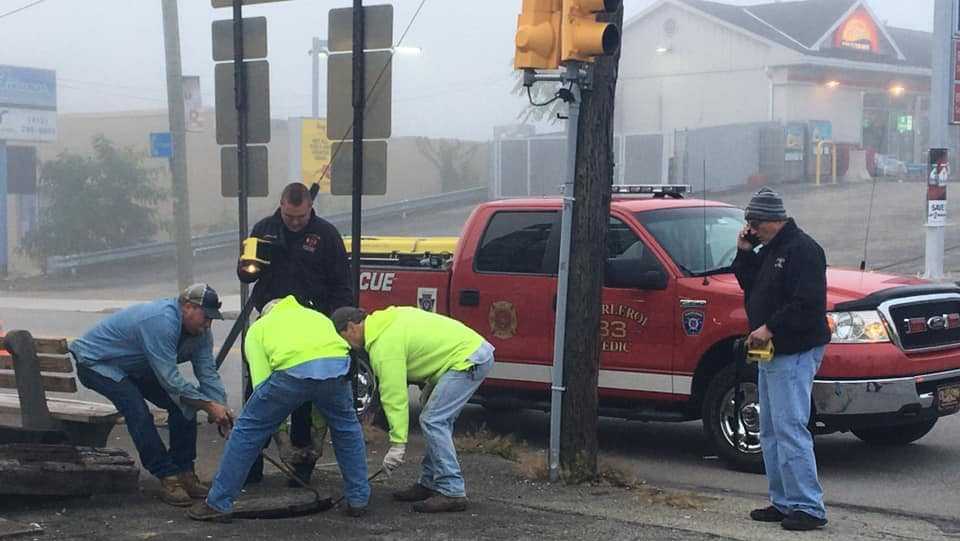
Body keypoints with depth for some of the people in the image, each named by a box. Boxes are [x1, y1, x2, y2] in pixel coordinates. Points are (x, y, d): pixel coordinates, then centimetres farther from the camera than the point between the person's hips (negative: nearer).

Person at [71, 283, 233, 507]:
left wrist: (221, 408, -21)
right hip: (95, 362, -9)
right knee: (138, 413, -27)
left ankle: (185, 472, 1)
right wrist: (209, 406, -33)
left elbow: (208, 373, -6)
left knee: (184, 403, -4)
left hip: (134, 367, 9)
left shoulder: (199, 331, -8)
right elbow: (169, 379, -35)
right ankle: (168, 477, -20)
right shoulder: (161, 321, -36)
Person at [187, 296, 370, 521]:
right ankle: (358, 500, 32)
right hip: (336, 365, 3)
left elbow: (261, 382, 20)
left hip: (292, 370, -3)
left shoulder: (258, 328, 32)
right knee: (347, 429, 30)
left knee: (247, 431, 16)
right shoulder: (319, 317, 40)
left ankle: (217, 504, 21)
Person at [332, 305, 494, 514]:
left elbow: (395, 397, -18)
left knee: (433, 421, -13)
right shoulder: (388, 321, 13)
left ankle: (452, 492, -14)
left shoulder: (384, 345, -16)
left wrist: (397, 444, -17)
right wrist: (430, 384, 23)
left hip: (467, 360, -11)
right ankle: (430, 484, 20)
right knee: (439, 421, 15)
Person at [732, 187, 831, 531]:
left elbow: (807, 303, -23)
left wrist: (770, 328, -24)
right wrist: (744, 253, 8)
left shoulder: (802, 250, -15)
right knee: (771, 432, 14)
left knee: (790, 430, -12)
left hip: (795, 354, -11)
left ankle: (808, 507, -9)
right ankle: (783, 502, 20)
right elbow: (750, 285, 21)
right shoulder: (770, 249, 17)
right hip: (771, 353, 11)